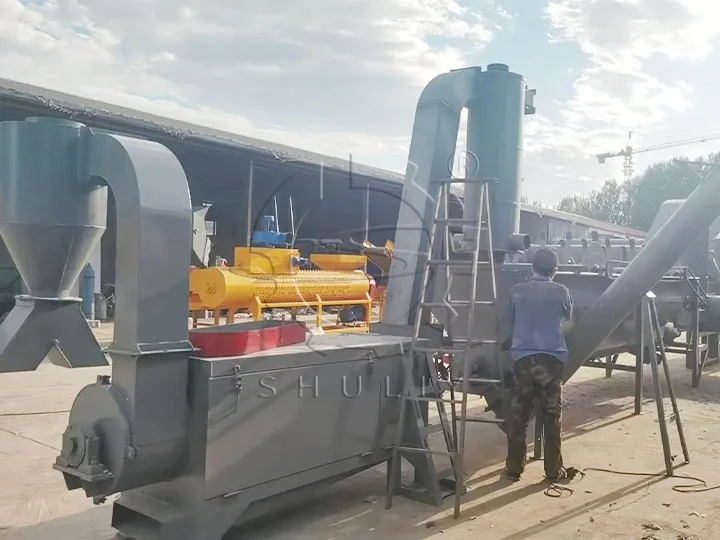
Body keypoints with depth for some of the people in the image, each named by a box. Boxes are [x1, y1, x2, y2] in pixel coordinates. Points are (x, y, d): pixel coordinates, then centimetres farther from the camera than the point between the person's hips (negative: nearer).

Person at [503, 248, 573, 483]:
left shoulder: (517, 291, 4)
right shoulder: (561, 292, 1)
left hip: (522, 358, 1)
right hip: (551, 358, -1)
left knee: (518, 416, 8)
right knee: (552, 417, 8)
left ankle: (514, 468, 14)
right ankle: (554, 470, 15)